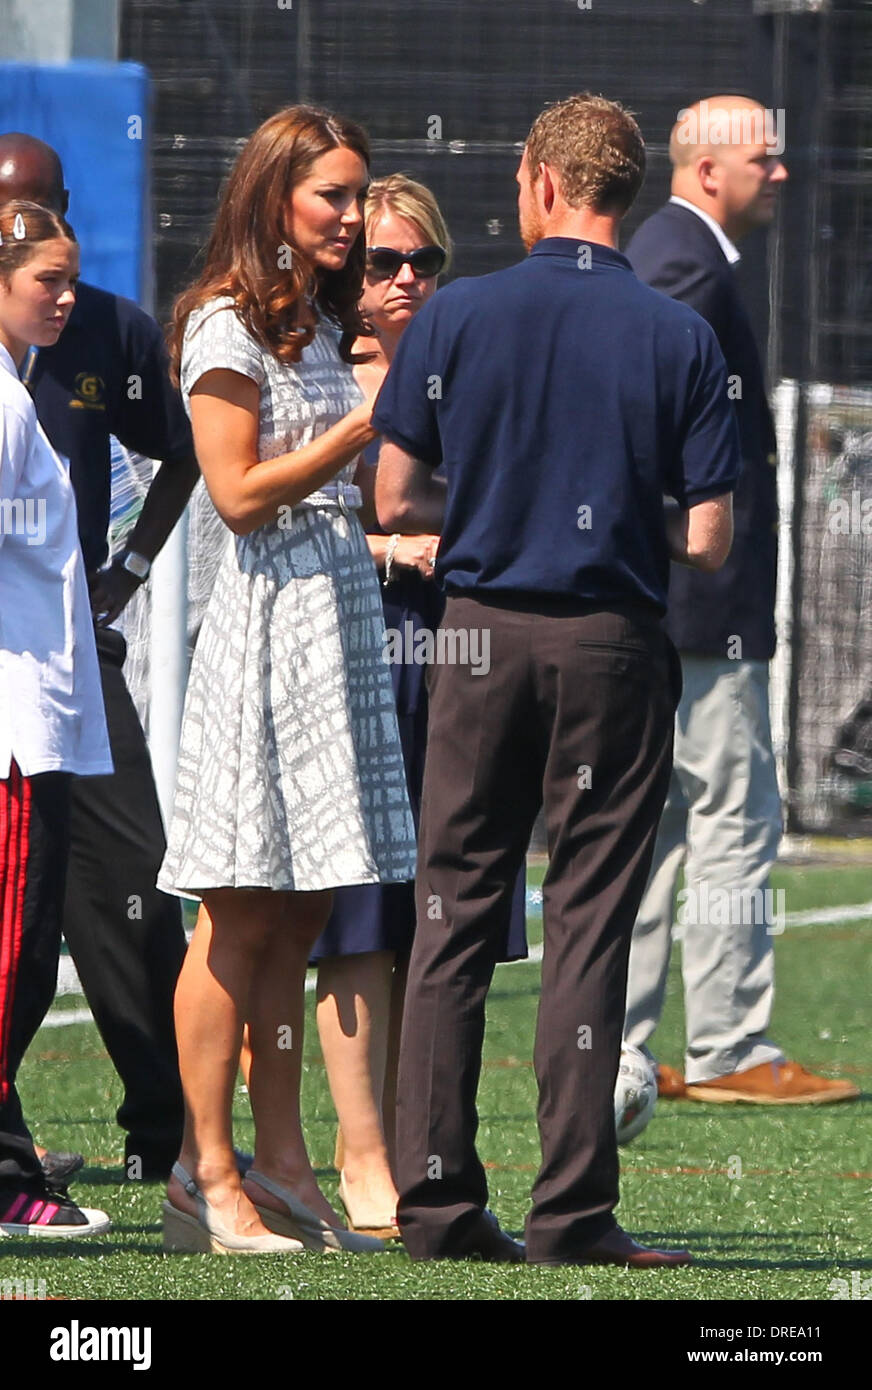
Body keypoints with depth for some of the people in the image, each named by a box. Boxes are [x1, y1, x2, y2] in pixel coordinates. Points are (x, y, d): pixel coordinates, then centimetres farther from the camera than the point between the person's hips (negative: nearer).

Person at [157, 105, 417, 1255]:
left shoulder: (323, 324, 19)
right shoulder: (227, 323, -7)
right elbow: (241, 491, -13)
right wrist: (365, 424, -12)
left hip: (342, 610, 9)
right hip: (272, 614, -9)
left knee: (299, 914, 7)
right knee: (243, 915, -8)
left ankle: (281, 1169, 8)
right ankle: (206, 1175, -6)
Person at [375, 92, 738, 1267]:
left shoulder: (455, 317, -2)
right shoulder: (679, 337, -3)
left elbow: (397, 499, 0)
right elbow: (706, 541, -5)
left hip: (483, 632, 1)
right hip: (614, 642, -1)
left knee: (454, 917, 7)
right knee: (588, 927, 2)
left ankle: (436, 1198, 5)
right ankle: (571, 1209, 0)